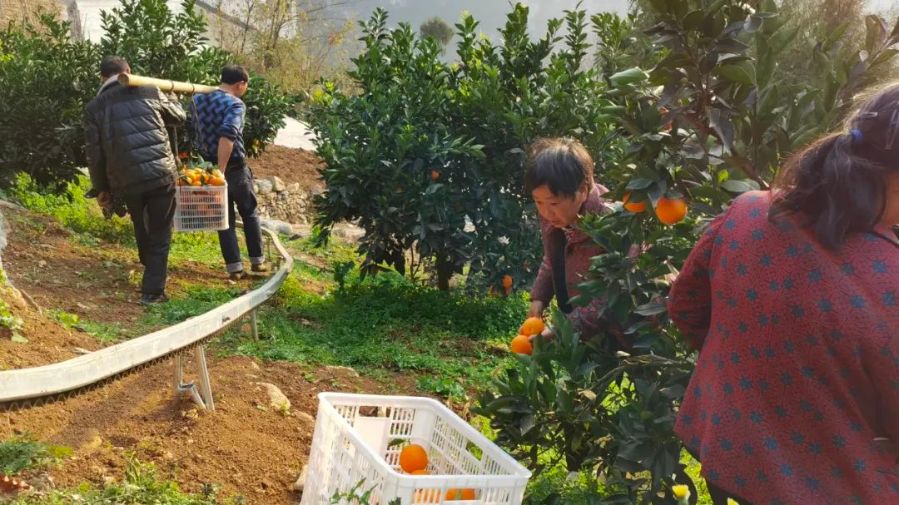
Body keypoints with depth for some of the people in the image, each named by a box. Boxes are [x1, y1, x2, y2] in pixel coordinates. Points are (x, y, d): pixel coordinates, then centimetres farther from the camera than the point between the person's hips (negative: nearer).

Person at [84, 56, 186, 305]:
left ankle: (150, 271, 40)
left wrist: (100, 188, 18)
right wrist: (166, 98, 43)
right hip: (161, 173, -1)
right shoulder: (149, 91, 6)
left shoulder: (94, 107, 8)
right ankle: (153, 291, 4)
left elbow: (95, 153, 7)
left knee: (141, 227, 24)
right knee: (160, 233, 7)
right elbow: (179, 116, 22)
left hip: (126, 180, 2)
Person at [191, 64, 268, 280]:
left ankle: (234, 267, 8)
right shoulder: (236, 104, -16)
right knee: (249, 214, 14)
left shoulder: (198, 100, 6)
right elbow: (227, 135, -29)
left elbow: (197, 133, 12)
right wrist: (221, 171, -29)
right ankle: (257, 261, 19)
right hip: (234, 168, -5)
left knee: (225, 218, 10)